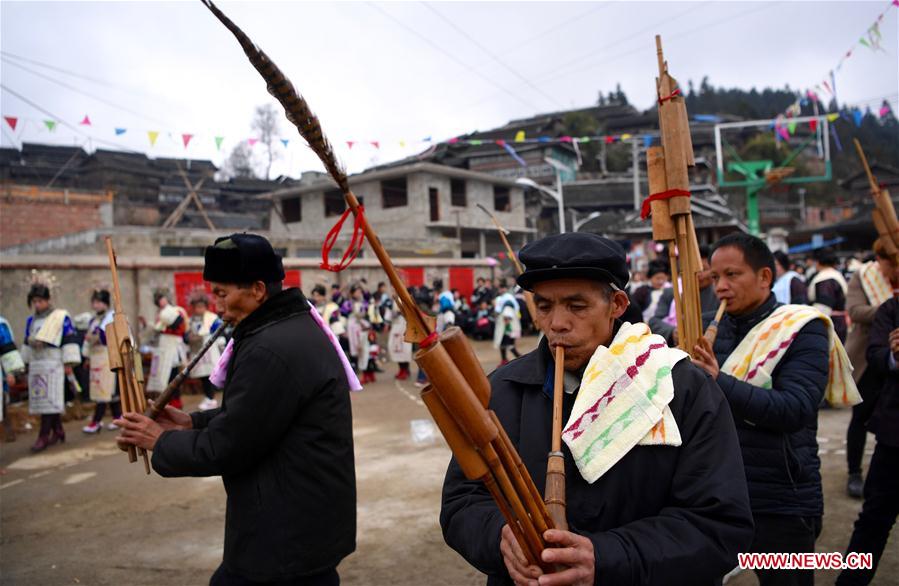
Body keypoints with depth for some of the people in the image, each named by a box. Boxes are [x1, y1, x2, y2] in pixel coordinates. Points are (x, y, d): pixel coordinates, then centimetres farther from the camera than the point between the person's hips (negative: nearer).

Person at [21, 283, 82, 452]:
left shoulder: (62, 317, -3)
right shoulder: (30, 321, 14)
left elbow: (70, 341, -5)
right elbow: (27, 342, 23)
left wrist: (69, 363, -8)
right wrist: (26, 363, 21)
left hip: (53, 364, -6)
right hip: (35, 365, 6)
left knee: (49, 399, -8)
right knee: (41, 400, 8)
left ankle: (44, 436, -7)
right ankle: (58, 430, 20)